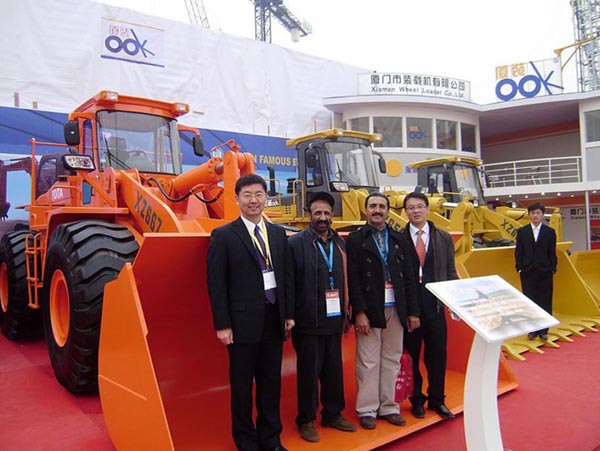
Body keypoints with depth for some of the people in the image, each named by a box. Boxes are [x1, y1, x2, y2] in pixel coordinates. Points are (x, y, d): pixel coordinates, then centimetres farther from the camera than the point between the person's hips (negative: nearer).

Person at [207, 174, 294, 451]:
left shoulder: (278, 234, 9)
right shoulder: (223, 236, -5)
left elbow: (287, 276, 12)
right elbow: (216, 283, -8)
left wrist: (289, 313, 8)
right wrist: (222, 324, -11)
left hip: (274, 319, 5)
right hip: (243, 321, -4)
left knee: (271, 382, 15)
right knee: (242, 384, 10)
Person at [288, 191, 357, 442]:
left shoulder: (340, 243, 10)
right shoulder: (297, 242, -7)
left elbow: (345, 279, 10)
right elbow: (289, 283, -10)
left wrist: (346, 313, 8)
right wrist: (291, 317, -12)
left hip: (334, 319, 5)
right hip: (309, 321, -5)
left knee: (334, 370, 14)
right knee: (309, 372, 7)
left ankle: (333, 414, 32)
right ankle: (306, 420, 24)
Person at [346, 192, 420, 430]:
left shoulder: (399, 239, 12)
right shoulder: (355, 239, 0)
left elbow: (408, 277, 10)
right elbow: (353, 279, -7)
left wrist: (413, 311, 6)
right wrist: (359, 312, -13)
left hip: (396, 310, 4)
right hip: (370, 311, -4)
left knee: (392, 361, 11)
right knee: (368, 362, 2)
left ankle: (388, 407, 24)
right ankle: (367, 410, 15)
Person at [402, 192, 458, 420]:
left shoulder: (444, 238, 6)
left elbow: (450, 272, 8)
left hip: (435, 305, 2)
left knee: (438, 354, 9)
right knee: (411, 354, 10)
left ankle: (437, 399, 29)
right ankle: (416, 400, 28)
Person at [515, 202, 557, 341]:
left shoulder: (550, 232, 5)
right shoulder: (521, 231, 6)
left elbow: (552, 252, 4)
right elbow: (518, 252, 5)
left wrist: (553, 269, -3)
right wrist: (519, 268, -2)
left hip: (545, 272, 0)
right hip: (527, 272, 0)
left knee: (545, 302, 4)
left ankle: (543, 330, 13)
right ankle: (532, 330, 12)